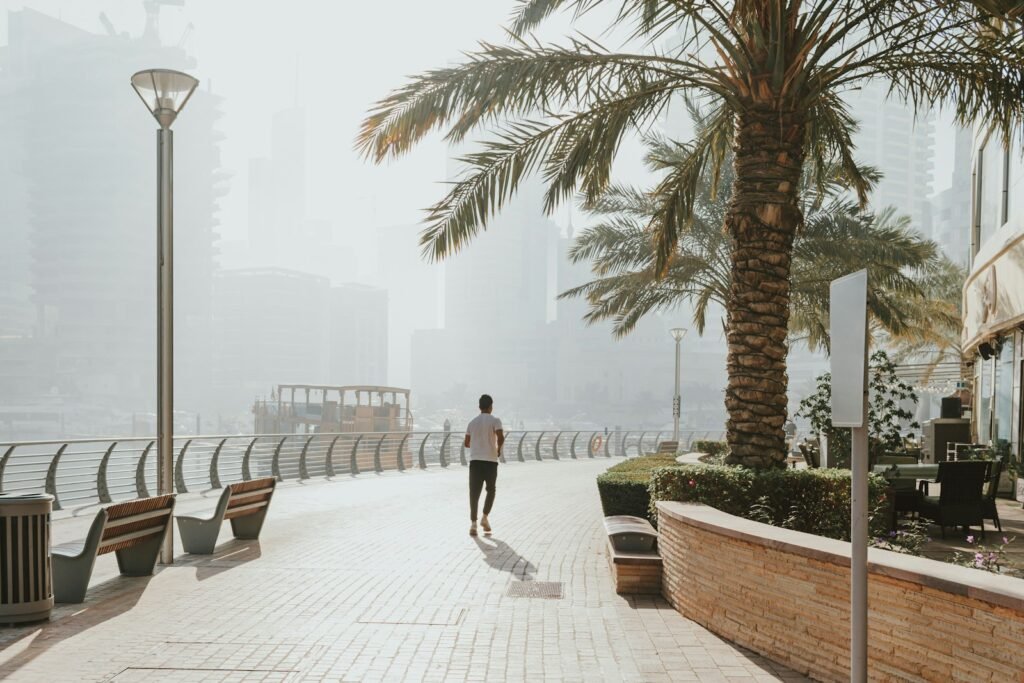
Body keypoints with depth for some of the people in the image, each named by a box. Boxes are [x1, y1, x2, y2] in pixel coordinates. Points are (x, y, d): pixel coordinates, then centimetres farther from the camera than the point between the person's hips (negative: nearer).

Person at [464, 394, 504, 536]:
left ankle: (473, 523, -10)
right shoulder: (495, 421, -2)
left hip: (475, 460, 3)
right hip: (490, 460, -3)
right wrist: (498, 449, 2)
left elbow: (467, 443, 16)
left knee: (474, 492, 0)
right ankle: (485, 517, 4)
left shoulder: (472, 422, 12)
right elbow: (501, 437, -17)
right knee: (491, 490, 16)